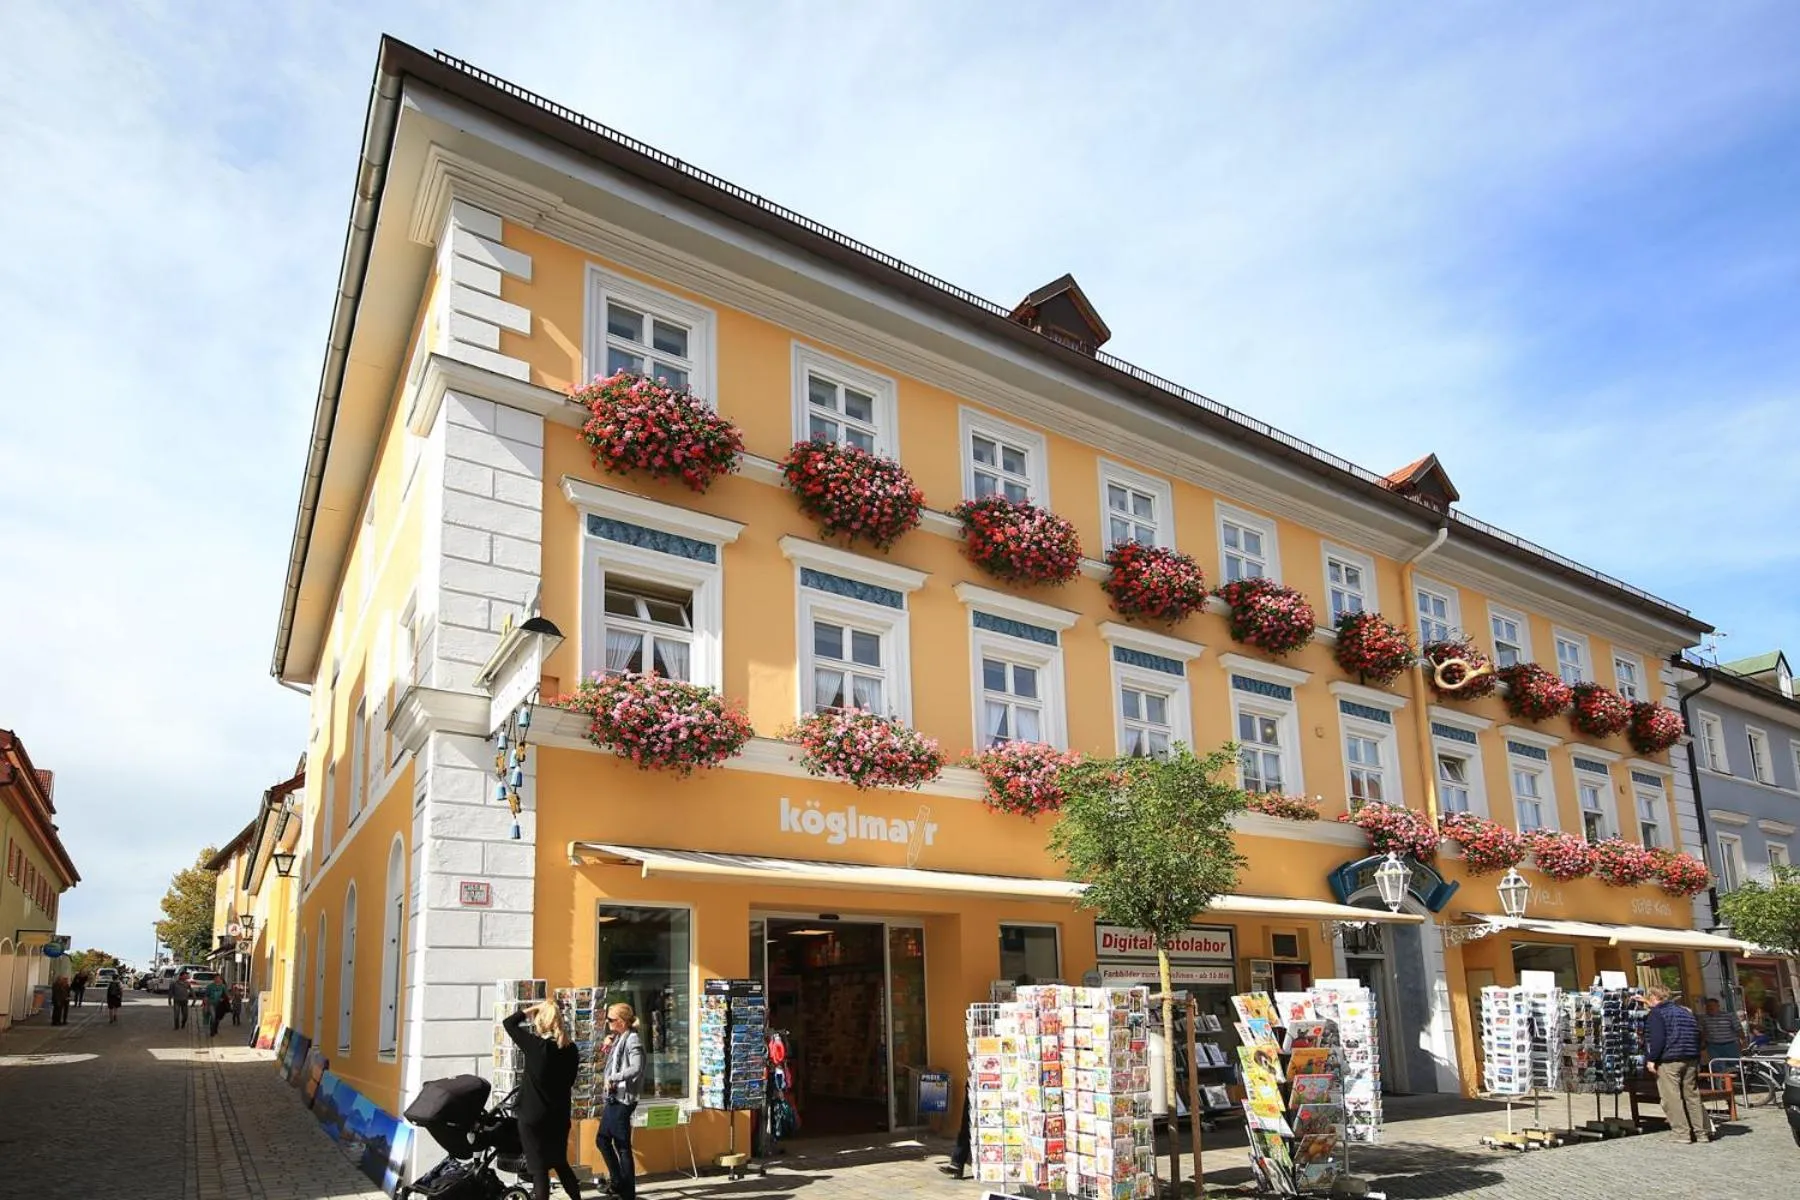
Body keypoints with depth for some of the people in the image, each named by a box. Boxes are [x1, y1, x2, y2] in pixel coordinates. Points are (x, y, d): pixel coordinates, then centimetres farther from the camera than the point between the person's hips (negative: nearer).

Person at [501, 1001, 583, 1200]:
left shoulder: (534, 1045, -17)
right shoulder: (571, 1049, -3)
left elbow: (508, 1022, -5)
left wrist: (532, 1009, 1)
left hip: (534, 1115, -5)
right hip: (560, 1114, 5)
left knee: (539, 1167, 3)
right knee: (560, 1162, 21)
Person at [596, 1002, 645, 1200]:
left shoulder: (632, 1040, -16)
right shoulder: (618, 1038, 11)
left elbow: (636, 1069, -29)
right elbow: (608, 1062, 18)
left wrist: (612, 1079, -24)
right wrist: (606, 1048, 2)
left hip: (622, 1099, -10)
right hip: (613, 1098, 10)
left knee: (622, 1146, -1)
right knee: (602, 1140, 17)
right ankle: (618, 1182, 30)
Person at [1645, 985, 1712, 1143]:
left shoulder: (1656, 1014, -5)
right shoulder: (1684, 1011, 19)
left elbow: (1657, 1039, -15)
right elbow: (1697, 1034, 17)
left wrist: (1651, 1059, -10)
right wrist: (1696, 1056, 20)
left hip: (1669, 1061, -8)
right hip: (1691, 1059, 8)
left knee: (1671, 1098, -3)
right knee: (1692, 1095, 13)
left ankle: (1681, 1133, -5)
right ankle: (1702, 1132, 15)